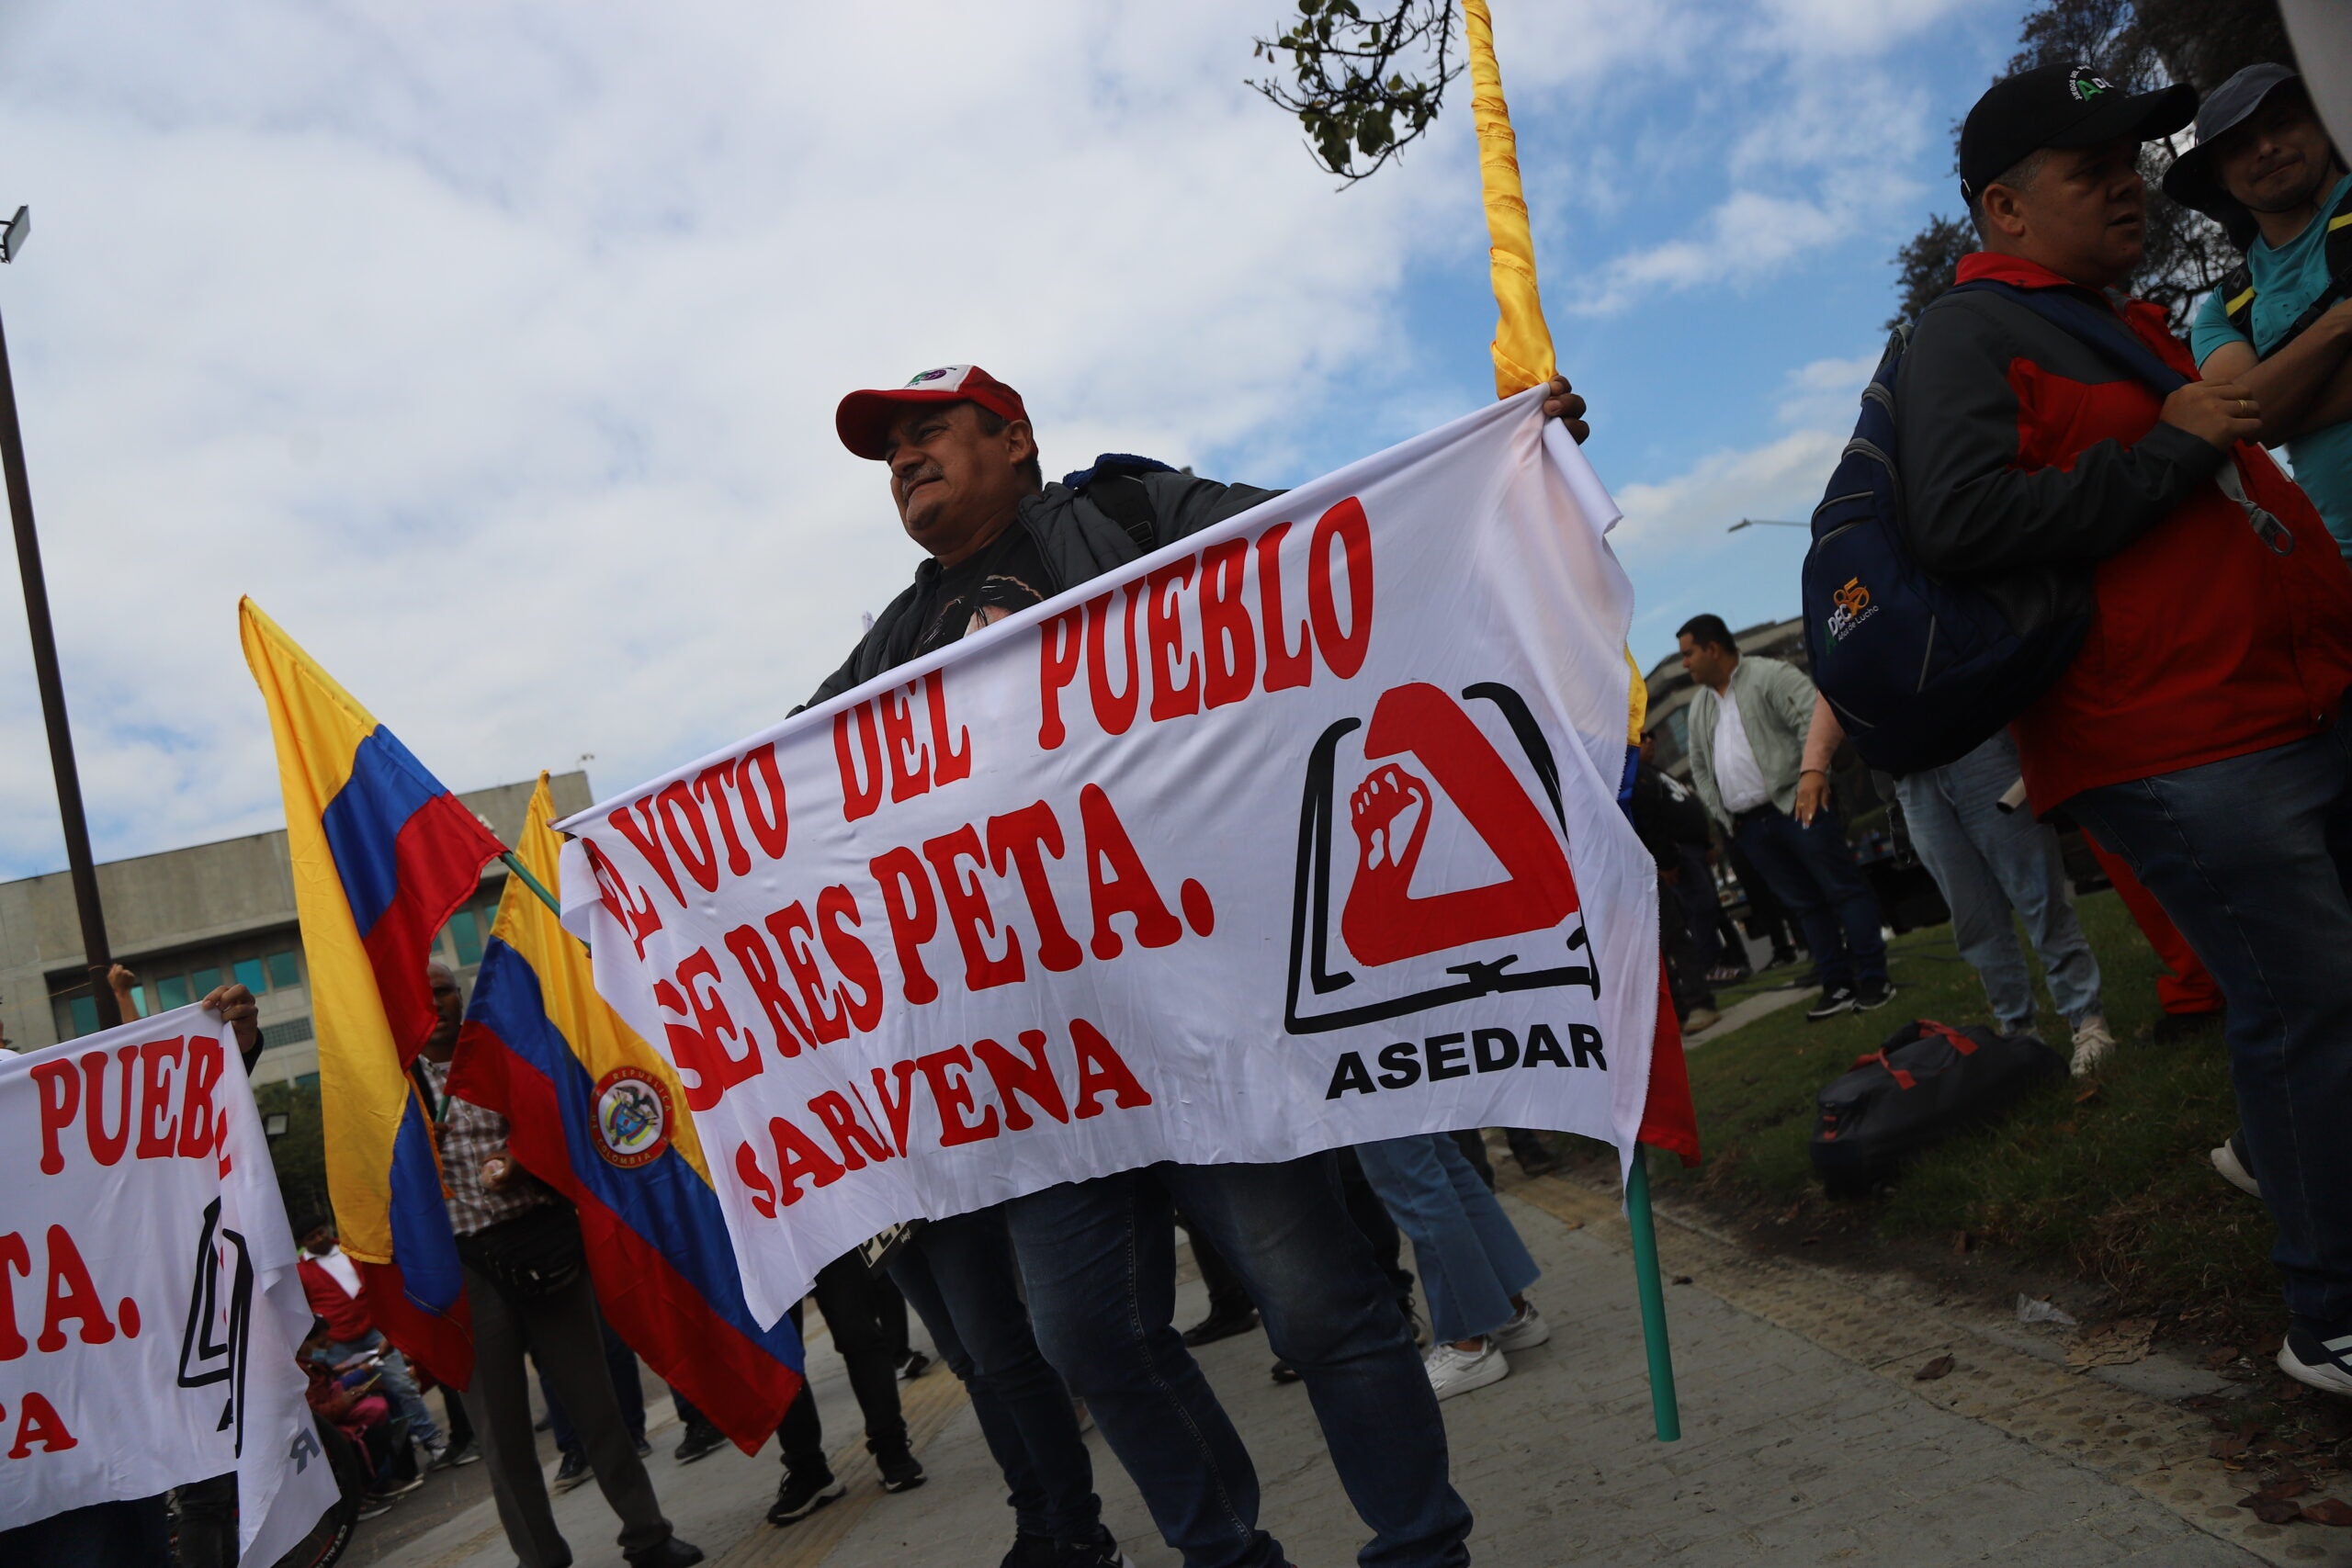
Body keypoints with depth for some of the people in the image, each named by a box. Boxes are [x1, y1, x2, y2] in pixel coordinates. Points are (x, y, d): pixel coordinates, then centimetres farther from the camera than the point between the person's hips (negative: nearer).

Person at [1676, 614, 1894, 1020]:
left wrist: (1813, 768, -30)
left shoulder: (1771, 676, -3)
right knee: (1804, 904, 10)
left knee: (1844, 890, -3)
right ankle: (1837, 986, 14)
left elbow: (1812, 720, -16)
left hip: (1795, 805, -6)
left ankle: (1874, 979, 3)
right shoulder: (1699, 706, 18)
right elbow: (1700, 767, 21)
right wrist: (1723, 815, 10)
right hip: (1749, 824, 6)